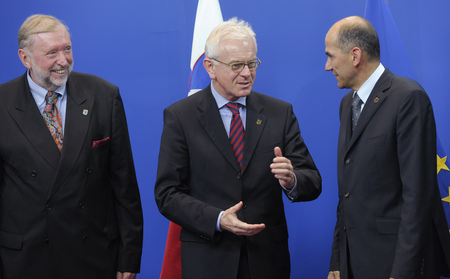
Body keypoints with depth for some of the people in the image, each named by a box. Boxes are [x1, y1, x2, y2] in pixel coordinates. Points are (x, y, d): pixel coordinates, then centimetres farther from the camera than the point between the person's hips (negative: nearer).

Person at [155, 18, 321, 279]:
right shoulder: (180, 116, -3)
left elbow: (313, 183, 0)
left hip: (267, 258, 2)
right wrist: (218, 220, -21)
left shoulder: (280, 113, 3)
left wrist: (291, 180, -22)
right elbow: (167, 194, -6)